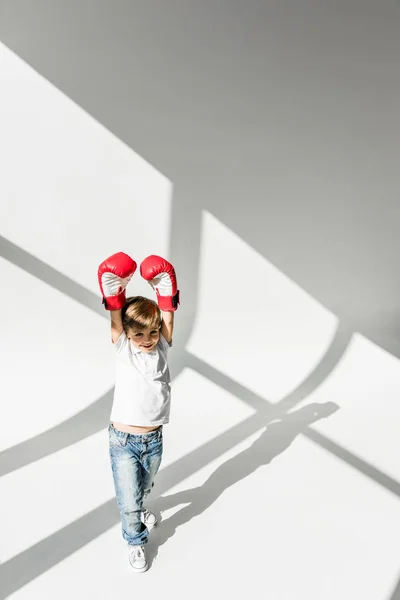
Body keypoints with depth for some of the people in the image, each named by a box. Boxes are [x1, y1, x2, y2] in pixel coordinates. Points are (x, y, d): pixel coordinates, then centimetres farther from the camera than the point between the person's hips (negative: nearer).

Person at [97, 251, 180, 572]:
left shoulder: (163, 346, -3)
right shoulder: (121, 347, -7)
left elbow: (168, 315, -12)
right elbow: (115, 315, -18)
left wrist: (165, 285, -16)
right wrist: (115, 286, -27)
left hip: (154, 439, 3)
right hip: (123, 440, -2)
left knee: (144, 488, 25)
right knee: (128, 500, 6)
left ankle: (138, 510, 58)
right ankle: (136, 540, 35)